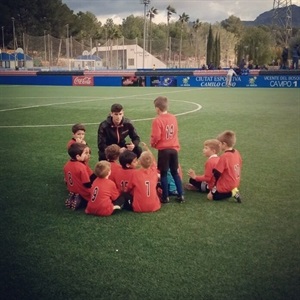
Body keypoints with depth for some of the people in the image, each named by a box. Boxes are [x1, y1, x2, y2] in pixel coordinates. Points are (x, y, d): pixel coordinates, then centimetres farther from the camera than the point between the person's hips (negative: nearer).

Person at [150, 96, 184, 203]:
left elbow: (156, 137, -17)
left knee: (163, 174, 6)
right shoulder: (173, 118, 4)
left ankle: (165, 197, 10)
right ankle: (181, 195, 15)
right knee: (175, 172, 15)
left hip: (163, 150, -5)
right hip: (174, 149, 5)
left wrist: (152, 144, 3)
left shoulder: (157, 120, -15)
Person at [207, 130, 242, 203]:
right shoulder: (237, 153, -1)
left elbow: (217, 173, -20)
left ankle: (231, 193, -9)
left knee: (210, 196, 0)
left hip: (225, 187, -9)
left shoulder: (224, 157, -25)